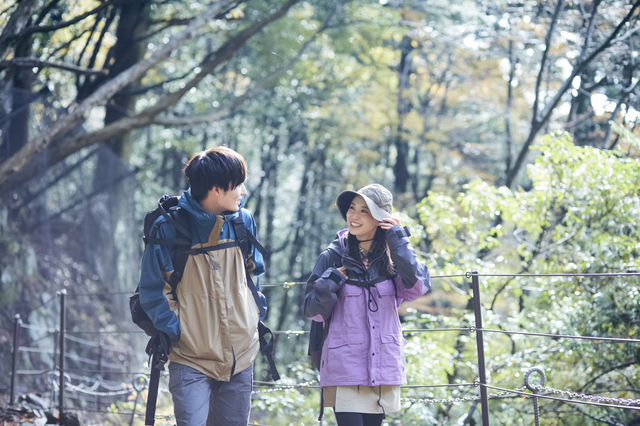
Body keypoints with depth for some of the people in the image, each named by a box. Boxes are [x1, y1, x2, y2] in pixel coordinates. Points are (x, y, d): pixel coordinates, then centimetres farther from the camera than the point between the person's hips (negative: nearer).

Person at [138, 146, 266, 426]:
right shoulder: (170, 226, -10)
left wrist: (255, 315, 11)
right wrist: (173, 330, -10)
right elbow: (153, 288, -4)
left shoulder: (243, 221, 4)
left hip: (241, 359, 5)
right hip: (191, 360, -5)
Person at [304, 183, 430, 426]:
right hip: (344, 367, -2)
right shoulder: (333, 257, 1)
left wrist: (398, 240, -13)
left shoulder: (393, 256, 5)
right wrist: (331, 281, -15)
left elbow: (417, 288, -14)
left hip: (383, 366, 2)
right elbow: (313, 311, 1)